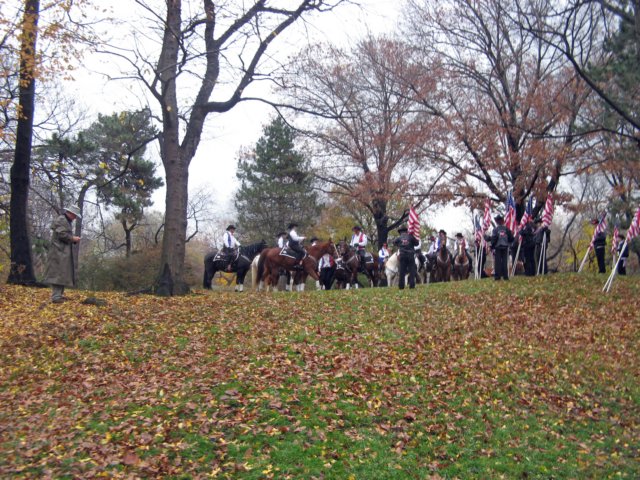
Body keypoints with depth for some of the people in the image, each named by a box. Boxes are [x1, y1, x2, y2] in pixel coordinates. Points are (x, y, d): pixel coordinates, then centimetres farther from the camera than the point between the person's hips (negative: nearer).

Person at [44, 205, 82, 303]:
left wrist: (73, 240, 10)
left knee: (63, 273, 11)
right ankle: (56, 296, -16)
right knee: (58, 272, -14)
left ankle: (59, 295, 15)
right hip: (59, 252, -11)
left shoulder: (66, 221, 23)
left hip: (63, 252, 11)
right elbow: (62, 234, -21)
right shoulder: (61, 219, -10)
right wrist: (73, 238, -11)